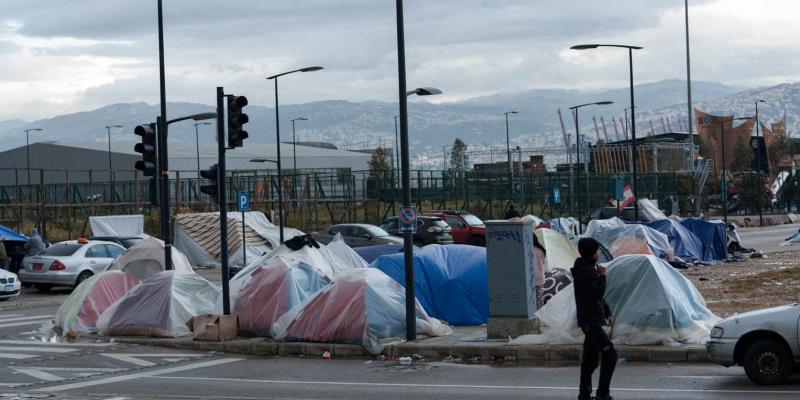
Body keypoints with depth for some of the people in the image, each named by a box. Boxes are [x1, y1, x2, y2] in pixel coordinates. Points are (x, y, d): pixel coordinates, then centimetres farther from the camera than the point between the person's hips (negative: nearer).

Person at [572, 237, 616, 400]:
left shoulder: (590, 269, 16)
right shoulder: (584, 271, -17)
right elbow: (597, 294, -22)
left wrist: (607, 313, 19)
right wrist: (602, 276, -11)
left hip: (593, 320, 10)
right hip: (590, 321, -10)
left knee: (590, 359, 13)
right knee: (610, 354, -15)